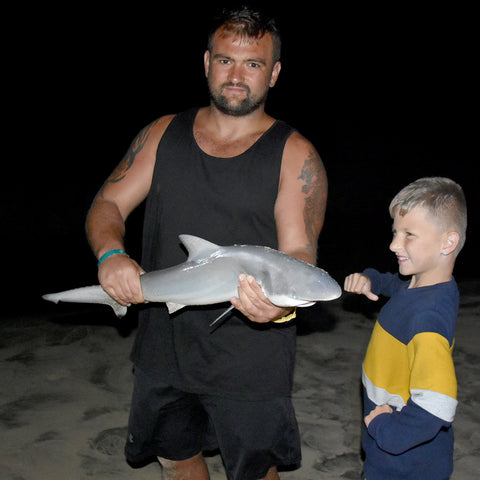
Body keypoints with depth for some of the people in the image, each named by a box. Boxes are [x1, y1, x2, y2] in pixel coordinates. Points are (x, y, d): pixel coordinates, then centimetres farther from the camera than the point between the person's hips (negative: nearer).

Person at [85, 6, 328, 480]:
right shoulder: (163, 135, 5)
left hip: (250, 356, -3)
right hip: (164, 346, 4)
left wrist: (285, 302, -38)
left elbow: (299, 251, -15)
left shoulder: (295, 155, -7)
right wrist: (111, 254, -19)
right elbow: (107, 204, 4)